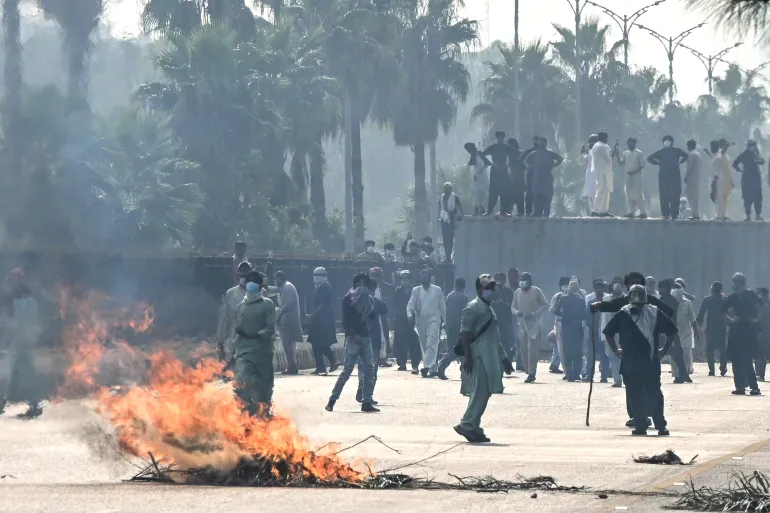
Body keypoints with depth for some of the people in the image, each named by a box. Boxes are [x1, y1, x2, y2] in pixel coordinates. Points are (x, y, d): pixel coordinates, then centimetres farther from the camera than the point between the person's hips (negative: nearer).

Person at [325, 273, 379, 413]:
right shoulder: (348, 299, -3)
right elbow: (345, 321, -9)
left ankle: (366, 402, 3)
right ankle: (332, 400, -2)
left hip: (365, 337, 6)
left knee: (369, 370, 0)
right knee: (347, 370, -9)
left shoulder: (366, 298, 16)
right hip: (353, 338, -6)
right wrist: (354, 335, -19)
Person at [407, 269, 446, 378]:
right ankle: (433, 369, 14)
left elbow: (442, 306, 11)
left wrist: (444, 320, 10)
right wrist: (410, 315, -15)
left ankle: (428, 366, -28)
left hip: (433, 320, -3)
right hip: (420, 321, 3)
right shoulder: (416, 290, 9)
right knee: (424, 346, 6)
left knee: (431, 344, -18)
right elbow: (410, 305, 4)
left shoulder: (437, 290, 6)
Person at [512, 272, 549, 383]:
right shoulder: (517, 293, 11)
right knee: (524, 349, 2)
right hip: (522, 323, 5)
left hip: (534, 324, -5)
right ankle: (529, 372, 10)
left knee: (532, 349, -13)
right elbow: (514, 307, 16)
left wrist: (534, 314, -14)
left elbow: (545, 305, -1)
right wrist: (517, 312, -8)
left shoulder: (536, 291, -2)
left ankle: (531, 373, -15)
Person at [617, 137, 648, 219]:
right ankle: (631, 212, 7)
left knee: (638, 195, -10)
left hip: (636, 175, -6)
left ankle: (643, 212, -10)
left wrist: (634, 172, -17)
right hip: (628, 176, 6)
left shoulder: (639, 153, -3)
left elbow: (642, 166, -6)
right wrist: (617, 156, -5)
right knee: (629, 195, 4)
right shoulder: (625, 153, 12)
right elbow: (621, 163, 8)